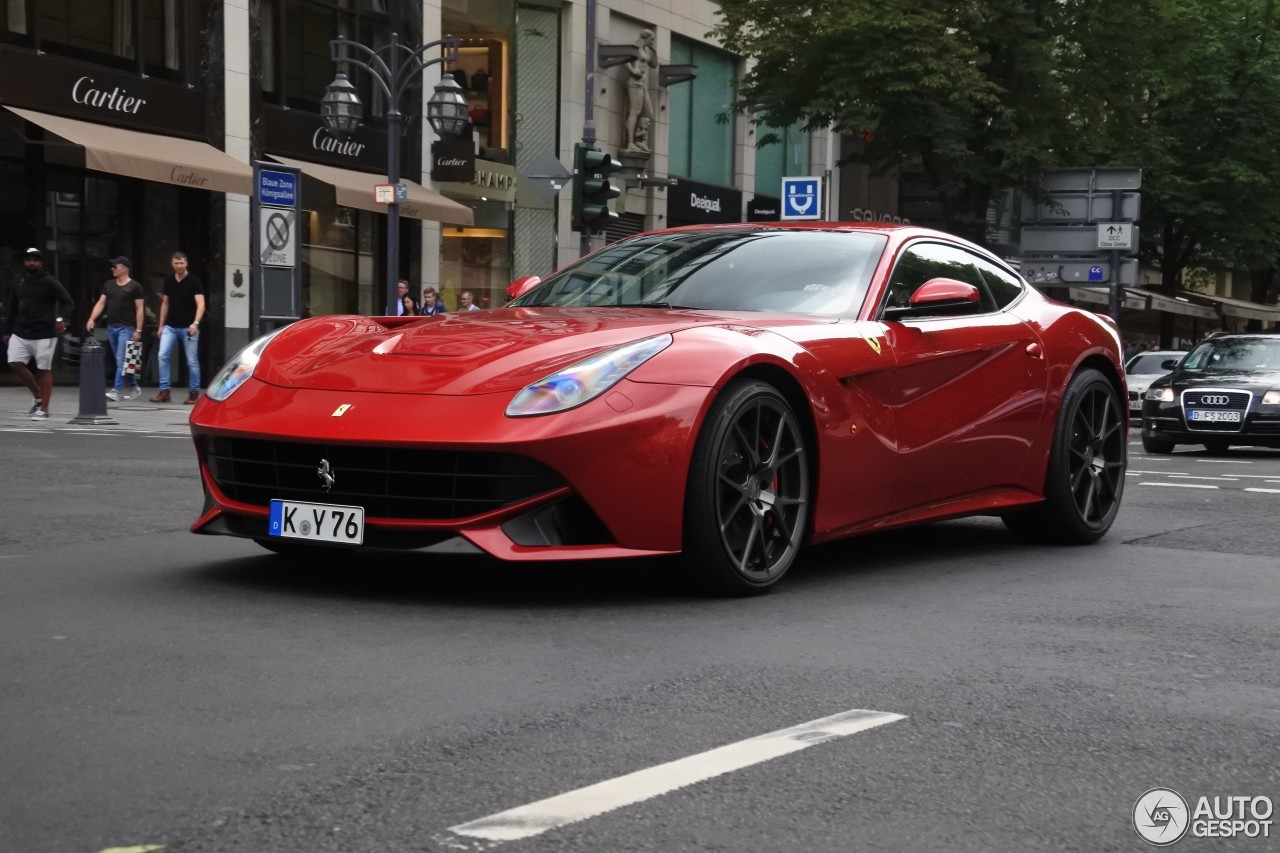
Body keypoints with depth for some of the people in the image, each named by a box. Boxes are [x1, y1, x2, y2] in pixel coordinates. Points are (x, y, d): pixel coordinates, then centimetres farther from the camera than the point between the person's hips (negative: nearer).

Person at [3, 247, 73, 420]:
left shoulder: (49, 282, -6)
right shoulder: (17, 282, 10)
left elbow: (69, 302, -9)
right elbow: (12, 308, 18)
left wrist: (61, 318, -27)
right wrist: (7, 331, 17)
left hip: (44, 334, -5)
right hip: (20, 333, 5)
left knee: (44, 370, -1)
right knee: (15, 364, -5)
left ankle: (44, 410, 4)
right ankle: (37, 395, 16)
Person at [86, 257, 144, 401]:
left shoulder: (134, 287, -5)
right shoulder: (109, 285, 11)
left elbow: (139, 309, -6)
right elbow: (100, 303, 10)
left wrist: (138, 330, -11)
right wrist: (91, 319, -4)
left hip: (126, 328, -7)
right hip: (111, 327, 7)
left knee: (121, 360, -12)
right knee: (121, 361, 12)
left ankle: (117, 390, -14)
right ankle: (134, 387, 23)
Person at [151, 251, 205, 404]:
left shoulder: (194, 282, -7)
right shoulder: (168, 281, 8)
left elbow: (201, 304, -14)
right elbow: (165, 304, 16)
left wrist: (195, 323, -29)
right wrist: (161, 325, 13)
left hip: (188, 327, -4)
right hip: (170, 326, 4)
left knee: (192, 361, 0)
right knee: (163, 356, -8)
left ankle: (194, 393, 10)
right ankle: (164, 391, -5)